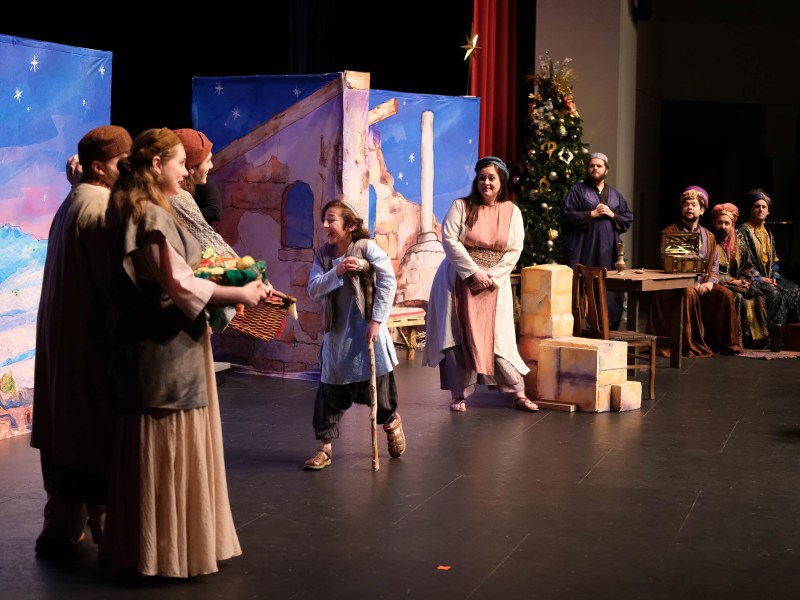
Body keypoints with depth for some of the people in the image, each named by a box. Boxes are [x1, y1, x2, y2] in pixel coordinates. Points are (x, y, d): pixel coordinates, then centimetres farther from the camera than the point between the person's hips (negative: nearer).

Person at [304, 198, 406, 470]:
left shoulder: (367, 247, -11)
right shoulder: (323, 255, 2)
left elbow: (388, 281, -15)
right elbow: (314, 289, -6)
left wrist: (377, 320, -18)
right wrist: (336, 272, -21)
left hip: (366, 329, -3)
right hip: (336, 333, 3)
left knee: (378, 383, 6)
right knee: (330, 389, 4)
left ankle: (391, 422, 36)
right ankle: (325, 445, 12)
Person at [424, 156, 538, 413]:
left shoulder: (512, 212, 3)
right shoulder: (461, 206, -3)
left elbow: (514, 251, 1)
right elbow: (449, 241, -12)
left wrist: (492, 275, -13)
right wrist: (474, 272, -17)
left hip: (494, 283, 1)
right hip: (460, 281, -1)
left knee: (497, 338, 0)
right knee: (459, 337, -2)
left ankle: (518, 393, 7)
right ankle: (459, 394, 5)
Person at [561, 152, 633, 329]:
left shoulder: (615, 195, 18)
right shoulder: (578, 190, 5)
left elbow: (628, 219, 15)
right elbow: (567, 216, -6)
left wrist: (612, 215, -3)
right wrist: (592, 214, -10)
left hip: (608, 251, 4)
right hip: (584, 252, -4)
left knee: (609, 292, 1)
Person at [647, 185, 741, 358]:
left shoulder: (709, 237, 16)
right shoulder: (669, 232, 2)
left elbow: (714, 265, 12)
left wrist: (709, 282, -11)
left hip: (702, 284, 4)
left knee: (726, 294, -20)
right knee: (689, 294, -35)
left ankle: (723, 343, -9)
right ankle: (692, 346, -28)